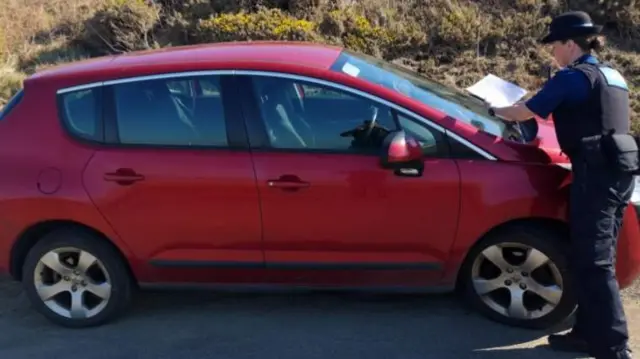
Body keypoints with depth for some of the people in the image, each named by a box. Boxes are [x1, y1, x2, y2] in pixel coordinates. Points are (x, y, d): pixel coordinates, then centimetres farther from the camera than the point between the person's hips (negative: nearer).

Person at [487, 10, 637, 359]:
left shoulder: (573, 76, -7)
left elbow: (526, 112, -4)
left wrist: (495, 110, 15)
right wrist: (539, 103, 30)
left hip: (596, 173, -9)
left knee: (594, 262, -7)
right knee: (592, 257, 14)